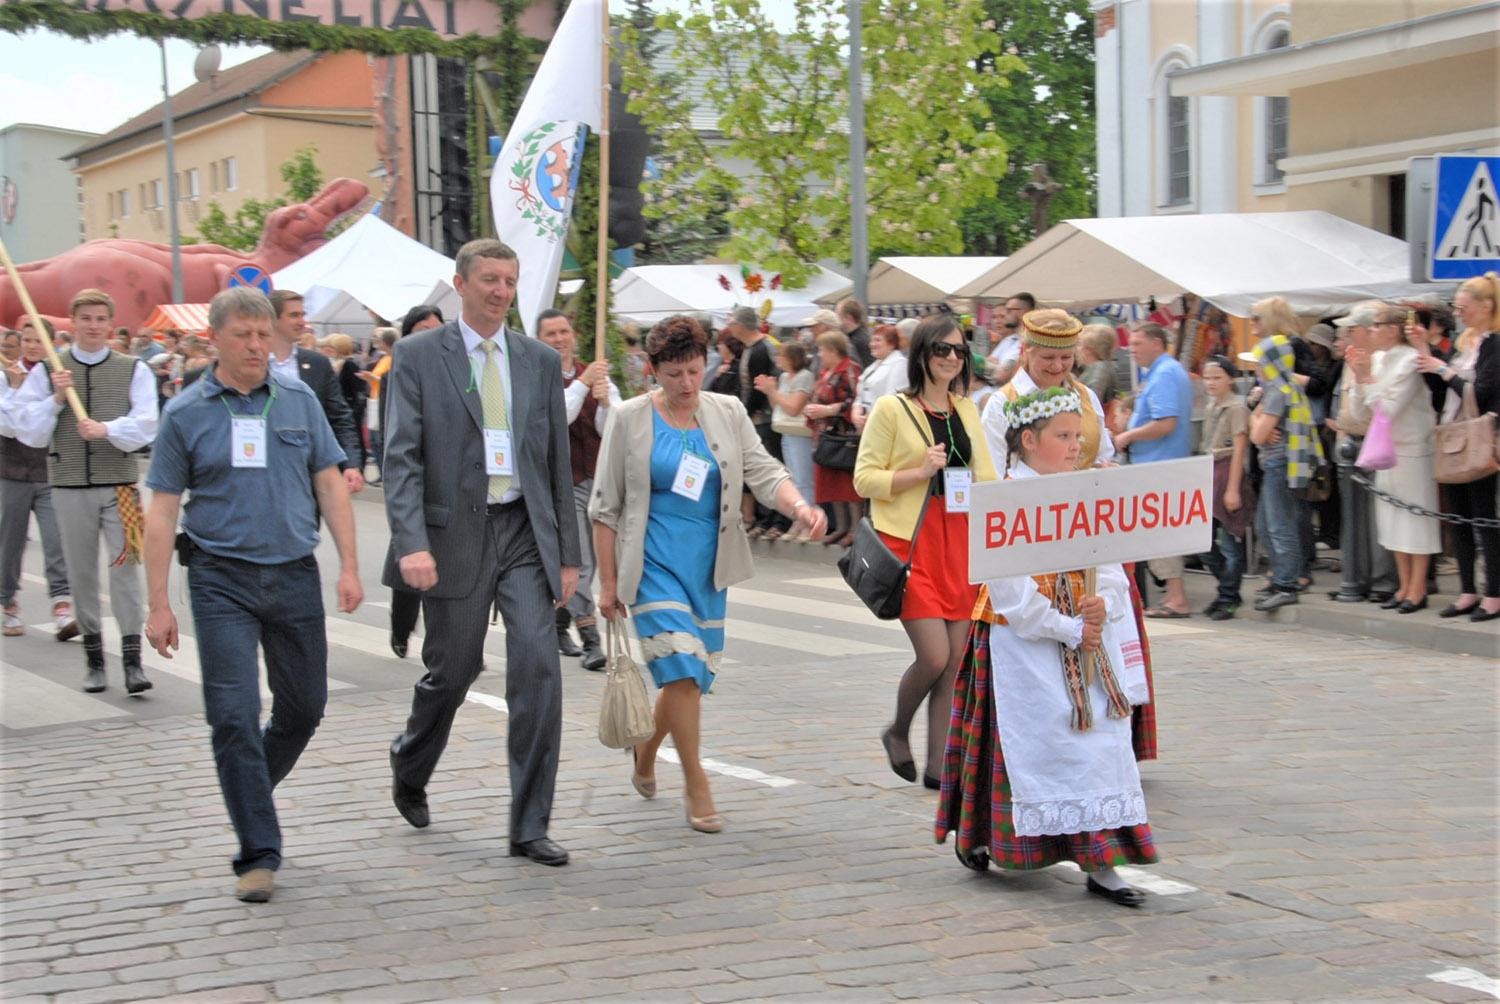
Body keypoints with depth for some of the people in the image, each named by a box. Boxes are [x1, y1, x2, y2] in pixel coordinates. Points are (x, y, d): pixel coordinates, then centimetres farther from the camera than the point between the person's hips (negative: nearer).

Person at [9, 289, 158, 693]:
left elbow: (145, 425, -6)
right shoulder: (47, 371, 5)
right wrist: (56, 400, -11)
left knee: (125, 567, -7)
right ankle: (93, 659, 18)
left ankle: (132, 660, -4)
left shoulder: (134, 370, 3)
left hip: (120, 482, -1)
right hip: (69, 486, 2)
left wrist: (108, 428, -22)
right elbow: (27, 430, 3)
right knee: (81, 571, 8)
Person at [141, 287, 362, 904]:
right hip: (222, 580, -3)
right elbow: (162, 512, 1)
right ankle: (259, 853, 0)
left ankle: (250, 793, 36)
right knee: (234, 716, -7)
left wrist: (349, 565, 0)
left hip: (295, 574, 3)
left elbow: (330, 485, 9)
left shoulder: (299, 401, 6)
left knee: (304, 709, 10)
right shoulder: (185, 414, 0)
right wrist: (159, 605, -3)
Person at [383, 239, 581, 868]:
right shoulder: (418, 357, -1)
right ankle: (409, 768, 41)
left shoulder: (540, 361, 10)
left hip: (525, 533, 2)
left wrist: (568, 554, 9)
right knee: (452, 672, 9)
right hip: (455, 534, -2)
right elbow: (401, 457, -8)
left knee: (538, 668, -9)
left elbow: (558, 462, 12)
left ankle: (529, 827, -2)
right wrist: (412, 543, -20)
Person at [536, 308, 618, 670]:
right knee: (578, 564, -11)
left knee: (583, 561, 15)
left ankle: (558, 626, 32)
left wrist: (605, 402, -21)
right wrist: (582, 383, -31)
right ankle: (590, 642, -12)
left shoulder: (597, 374, 8)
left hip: (597, 478, 5)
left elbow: (609, 430, -1)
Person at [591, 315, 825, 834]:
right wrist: (608, 581, -2)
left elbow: (763, 471, -2)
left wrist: (799, 507, -24)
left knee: (694, 673, 9)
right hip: (654, 563, -4)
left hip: (707, 565, 4)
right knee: (682, 668, -15)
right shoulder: (632, 420, -3)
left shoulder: (727, 413, 6)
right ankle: (696, 789, -5)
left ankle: (645, 752, 36)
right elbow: (606, 506, 0)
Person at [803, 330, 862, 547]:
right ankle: (841, 527, 19)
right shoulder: (825, 373, 17)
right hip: (825, 436, 9)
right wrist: (811, 410, 9)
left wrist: (826, 410, -18)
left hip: (844, 437, -9)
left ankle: (855, 529, -4)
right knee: (832, 485, 11)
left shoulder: (849, 372, -11)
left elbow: (856, 403, -19)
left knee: (848, 484, -8)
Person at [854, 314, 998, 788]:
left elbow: (985, 473, 21)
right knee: (934, 656, -12)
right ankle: (897, 733, 17)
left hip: (959, 542, 6)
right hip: (911, 544, -5)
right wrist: (919, 472, -16)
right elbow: (865, 478, -5)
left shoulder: (966, 409, 13)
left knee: (955, 661, 4)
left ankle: (938, 765, 13)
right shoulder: (892, 409, -4)